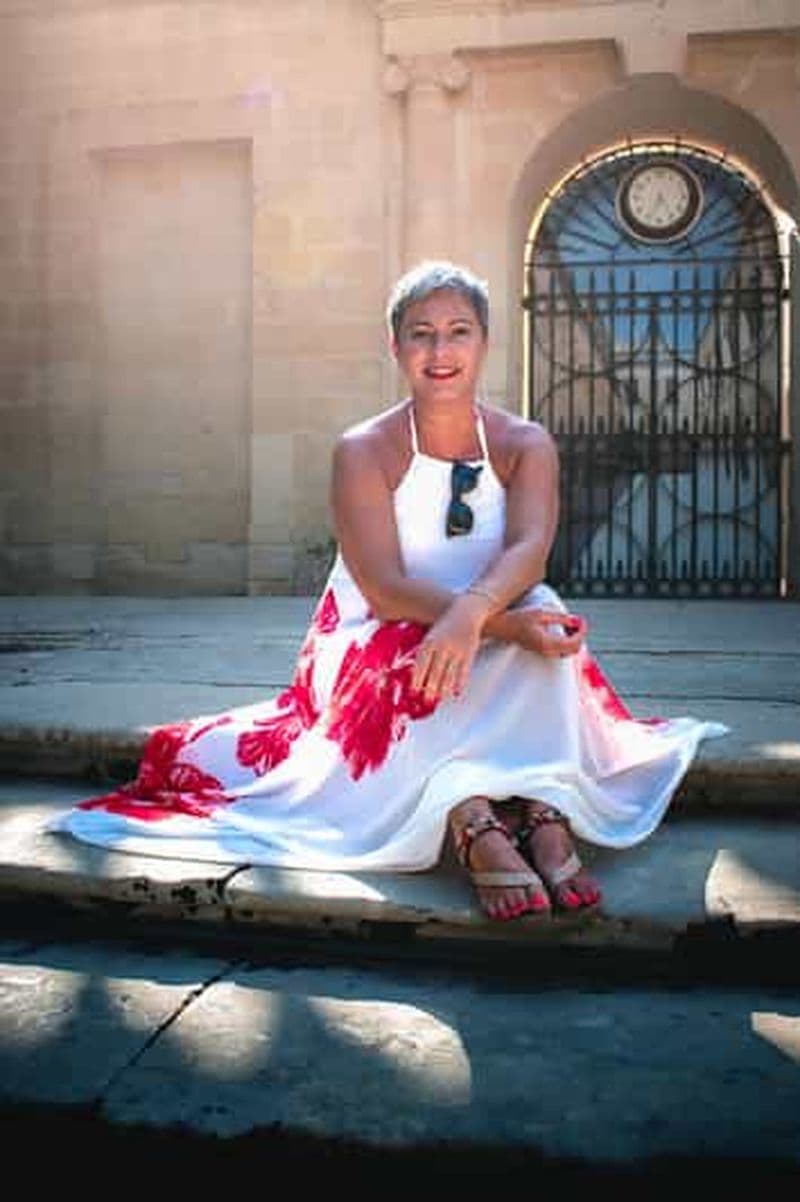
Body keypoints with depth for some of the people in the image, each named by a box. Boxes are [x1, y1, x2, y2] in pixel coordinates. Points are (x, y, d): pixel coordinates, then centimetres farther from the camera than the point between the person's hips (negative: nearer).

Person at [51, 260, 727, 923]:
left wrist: (470, 613, -43)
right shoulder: (364, 451, -8)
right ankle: (477, 830, -50)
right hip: (377, 645, -2)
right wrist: (503, 624, -35)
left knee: (543, 614, -29)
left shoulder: (525, 444, 0)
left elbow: (529, 548, -20)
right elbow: (385, 588, -21)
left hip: (502, 669, 3)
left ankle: (544, 816, -41)